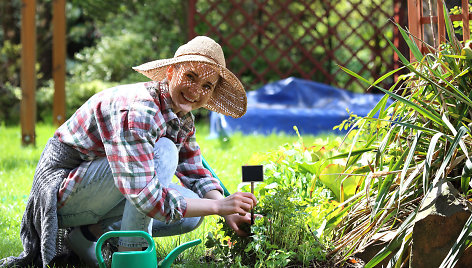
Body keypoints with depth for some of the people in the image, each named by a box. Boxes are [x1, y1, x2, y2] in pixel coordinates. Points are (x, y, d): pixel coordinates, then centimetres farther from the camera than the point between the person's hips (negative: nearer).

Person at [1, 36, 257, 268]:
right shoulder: (135, 110, -30)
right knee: (163, 151, -27)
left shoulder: (182, 119, -1)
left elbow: (196, 174, 11)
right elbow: (146, 197, -36)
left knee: (191, 215, -4)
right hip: (63, 189, -9)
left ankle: (90, 233, 2)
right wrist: (218, 205, -31)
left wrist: (230, 212, -8)